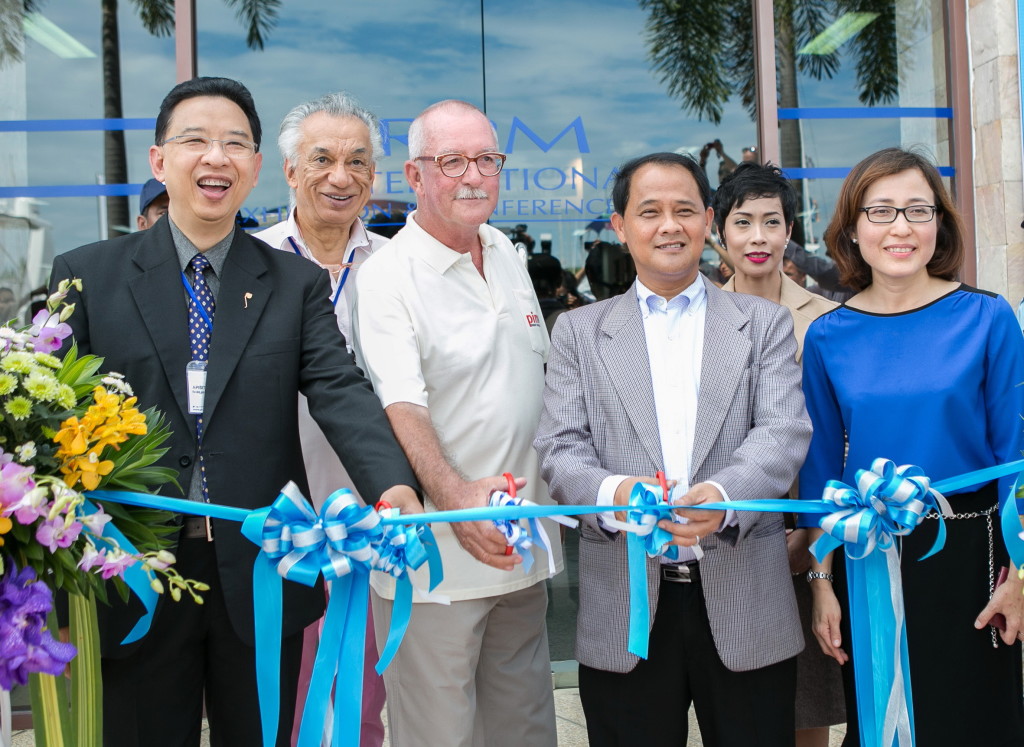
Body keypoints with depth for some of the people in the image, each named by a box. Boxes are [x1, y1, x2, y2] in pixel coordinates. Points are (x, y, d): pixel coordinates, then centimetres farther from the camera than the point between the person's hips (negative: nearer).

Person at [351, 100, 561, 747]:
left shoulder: (507, 254, 10)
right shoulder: (387, 278, -13)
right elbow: (400, 408, -25)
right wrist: (452, 495, -40)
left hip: (524, 545, 7)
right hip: (438, 553, -7)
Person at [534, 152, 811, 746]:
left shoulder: (765, 323, 9)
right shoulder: (580, 331, 10)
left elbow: (786, 431, -4)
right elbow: (560, 446, 1)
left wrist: (724, 495, -24)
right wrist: (610, 492, -22)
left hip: (747, 607, 0)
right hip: (624, 613, 0)